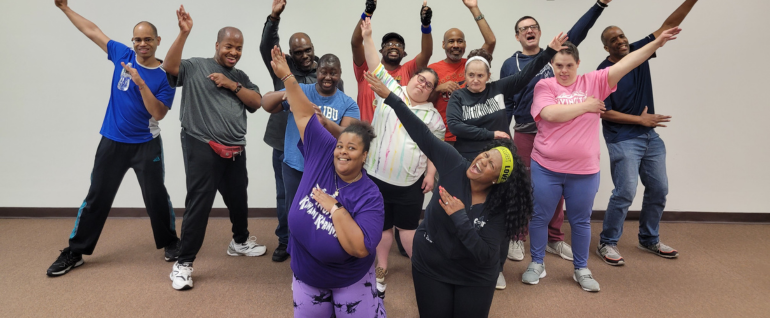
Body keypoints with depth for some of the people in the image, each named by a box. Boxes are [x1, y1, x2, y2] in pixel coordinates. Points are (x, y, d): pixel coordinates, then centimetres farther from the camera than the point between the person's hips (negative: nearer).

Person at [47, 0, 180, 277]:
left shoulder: (165, 76, -9)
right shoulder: (122, 55, 1)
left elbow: (159, 113, -17)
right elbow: (92, 30, 13)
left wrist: (141, 83, -24)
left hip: (146, 145, -2)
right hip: (112, 143, 3)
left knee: (156, 196, 6)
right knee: (97, 197, 8)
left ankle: (170, 243, 24)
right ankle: (74, 252, 21)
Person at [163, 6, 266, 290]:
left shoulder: (240, 77, 16)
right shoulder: (195, 67, 1)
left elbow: (257, 103, 5)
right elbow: (170, 67, -17)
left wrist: (232, 85, -7)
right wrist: (184, 33, -22)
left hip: (235, 151, 6)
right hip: (202, 148, -6)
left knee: (238, 199, 18)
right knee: (198, 204, -6)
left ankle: (240, 241, 42)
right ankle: (184, 263, 6)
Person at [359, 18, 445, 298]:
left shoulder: (433, 115, 4)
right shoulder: (391, 90, 4)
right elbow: (376, 67, -1)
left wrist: (431, 173, -5)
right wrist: (367, 37, -9)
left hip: (409, 181, -1)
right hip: (376, 175, 1)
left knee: (407, 226, 6)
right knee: (382, 225, 12)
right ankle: (381, 269, 27)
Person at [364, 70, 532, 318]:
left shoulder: (499, 208, -20)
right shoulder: (455, 166, -18)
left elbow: (485, 255, -26)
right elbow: (422, 134, -21)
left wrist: (459, 217, -32)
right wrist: (389, 96, -24)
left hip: (475, 279, -1)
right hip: (429, 269, 1)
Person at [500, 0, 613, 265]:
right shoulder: (510, 65, 4)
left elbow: (578, 32, -4)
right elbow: (505, 103, 4)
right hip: (525, 134, -2)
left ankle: (554, 239, 21)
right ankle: (517, 238, 17)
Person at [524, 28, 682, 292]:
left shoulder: (594, 81, 4)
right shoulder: (544, 85, -4)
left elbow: (625, 64, -2)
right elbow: (551, 114, -20)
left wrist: (656, 43, -9)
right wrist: (585, 106, -9)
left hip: (584, 171, 2)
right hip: (546, 168, -2)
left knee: (581, 221, 14)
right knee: (539, 217, 9)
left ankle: (581, 269, 31)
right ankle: (537, 264, 28)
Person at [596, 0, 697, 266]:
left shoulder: (638, 51, 3)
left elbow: (667, 27, 2)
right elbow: (604, 113, -14)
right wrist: (639, 119, -13)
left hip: (650, 136, 7)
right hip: (622, 140, -7)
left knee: (658, 190, 12)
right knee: (625, 192, -11)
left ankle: (649, 240, 28)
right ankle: (607, 243, 5)